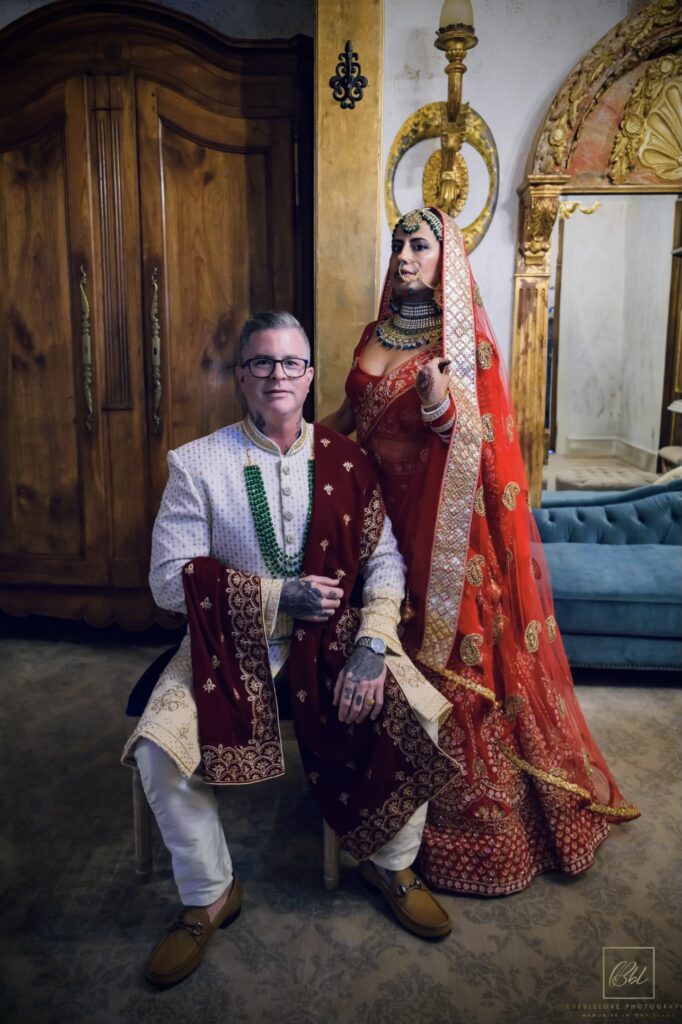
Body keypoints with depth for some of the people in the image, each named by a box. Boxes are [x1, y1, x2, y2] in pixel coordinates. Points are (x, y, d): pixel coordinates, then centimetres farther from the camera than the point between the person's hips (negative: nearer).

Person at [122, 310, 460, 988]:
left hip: (331, 633, 2)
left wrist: (372, 645, -17)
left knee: (416, 716, -18)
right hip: (231, 641, -1)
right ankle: (209, 895, 9)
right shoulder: (197, 463, -3)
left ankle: (390, 864, 12)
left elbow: (384, 561, 1)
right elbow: (169, 579, -8)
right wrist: (277, 595, -16)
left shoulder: (346, 463, 3)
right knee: (159, 747, -21)